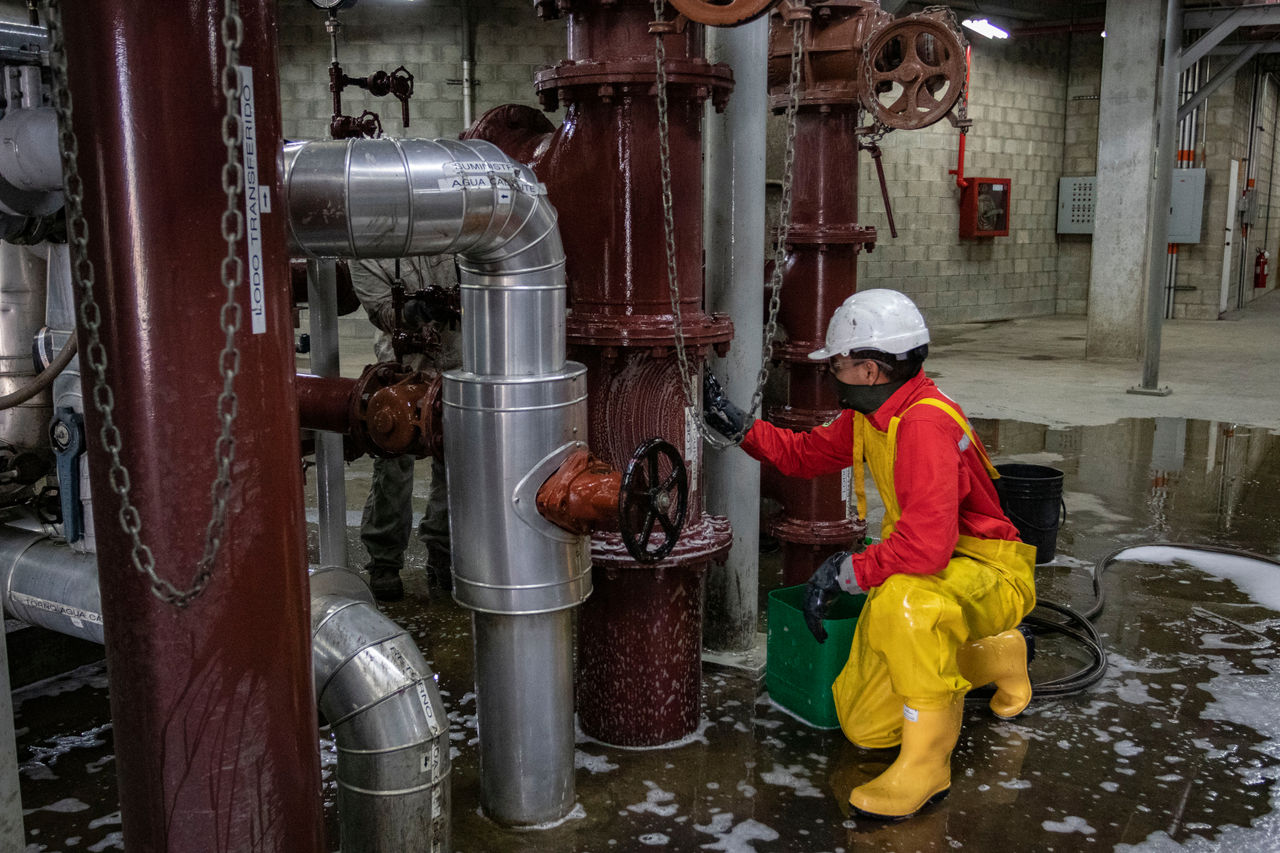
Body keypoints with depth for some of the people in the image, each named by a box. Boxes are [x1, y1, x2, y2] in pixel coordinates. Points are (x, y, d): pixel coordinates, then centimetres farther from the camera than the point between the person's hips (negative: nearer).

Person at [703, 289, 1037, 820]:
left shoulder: (927, 422, -30)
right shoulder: (871, 413, 0)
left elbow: (927, 543, -40)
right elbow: (808, 453, 14)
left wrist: (847, 572, -29)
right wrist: (738, 427, 4)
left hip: (992, 573, -9)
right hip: (913, 569, 9)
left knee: (905, 602, -44)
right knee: (864, 727, 10)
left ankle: (926, 766, -23)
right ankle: (997, 655, 32)